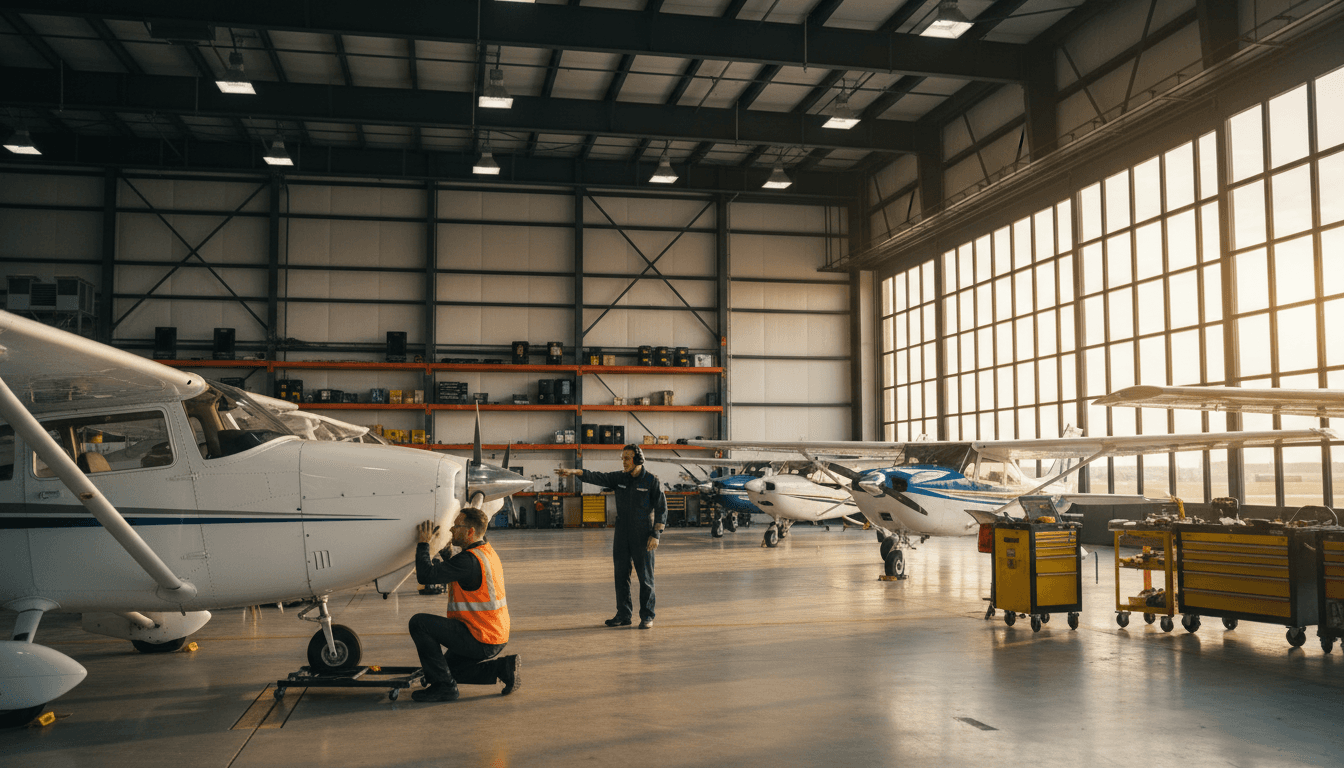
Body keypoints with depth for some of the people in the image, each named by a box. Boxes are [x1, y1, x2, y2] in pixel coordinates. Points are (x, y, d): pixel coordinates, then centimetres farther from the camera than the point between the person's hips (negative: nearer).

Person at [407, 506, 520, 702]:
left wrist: (423, 544, -11)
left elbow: (426, 575, -25)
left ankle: (444, 686, -4)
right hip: (496, 637, 10)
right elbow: (451, 571, 26)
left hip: (479, 639, -10)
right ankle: (502, 668, 11)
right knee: (450, 668, 25)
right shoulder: (488, 552, 10)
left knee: (419, 623, -10)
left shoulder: (469, 560, -22)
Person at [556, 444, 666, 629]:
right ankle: (623, 615, 16)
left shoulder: (651, 481, -6)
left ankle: (647, 616, 9)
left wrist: (656, 534, -11)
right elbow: (597, 477, -6)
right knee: (621, 575, 7)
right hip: (622, 536, 5)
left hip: (642, 537, -4)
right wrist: (574, 472, -21)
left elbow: (661, 508, -5)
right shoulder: (619, 478, 5)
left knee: (645, 577, 0)